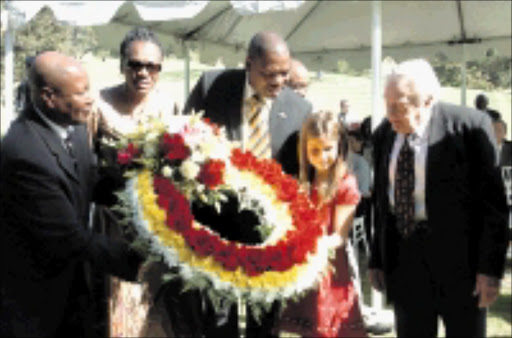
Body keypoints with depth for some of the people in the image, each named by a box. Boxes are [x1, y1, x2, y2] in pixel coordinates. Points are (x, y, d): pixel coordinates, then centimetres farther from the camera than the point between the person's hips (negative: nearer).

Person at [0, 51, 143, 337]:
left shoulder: (73, 125, -5)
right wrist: (138, 261, -26)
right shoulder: (25, 152, -30)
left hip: (72, 279, 7)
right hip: (31, 295, -7)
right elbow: (70, 237, -28)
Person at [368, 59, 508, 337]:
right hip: (403, 258, 4)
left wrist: (490, 269, -13)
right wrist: (376, 260, 9)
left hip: (458, 254, -4)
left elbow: (493, 202, -10)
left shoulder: (470, 126, -12)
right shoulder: (383, 134, 4)